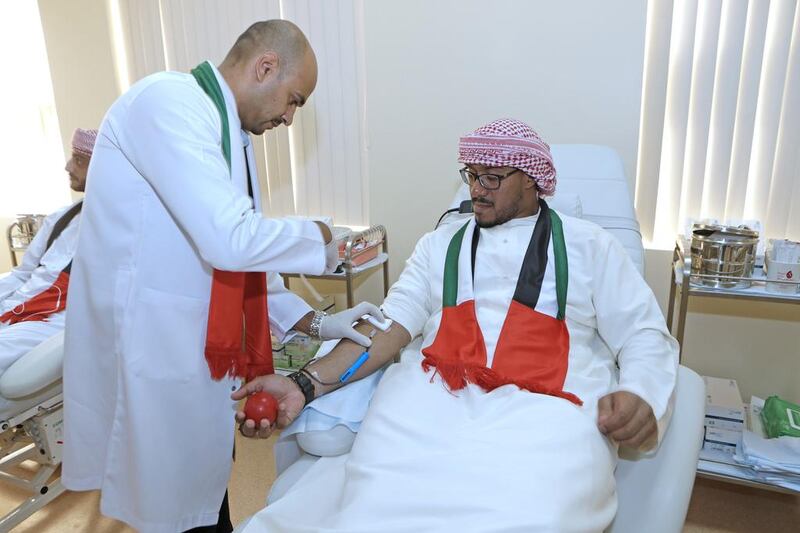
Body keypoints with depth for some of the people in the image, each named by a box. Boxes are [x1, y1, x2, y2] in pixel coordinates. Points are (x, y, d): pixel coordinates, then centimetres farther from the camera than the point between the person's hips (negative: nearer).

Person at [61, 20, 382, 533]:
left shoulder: (230, 133, 11)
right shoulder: (170, 102, -17)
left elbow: (242, 258, 13)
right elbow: (230, 240, -29)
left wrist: (314, 322, 6)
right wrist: (320, 238, -12)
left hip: (198, 345, 9)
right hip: (146, 345, -8)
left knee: (206, 483, 22)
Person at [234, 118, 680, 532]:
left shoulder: (589, 245, 16)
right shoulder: (440, 244, 20)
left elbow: (646, 335, 12)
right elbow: (392, 322, 8)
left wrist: (639, 397, -12)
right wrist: (308, 385, -7)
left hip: (545, 410, -1)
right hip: (431, 399, 2)